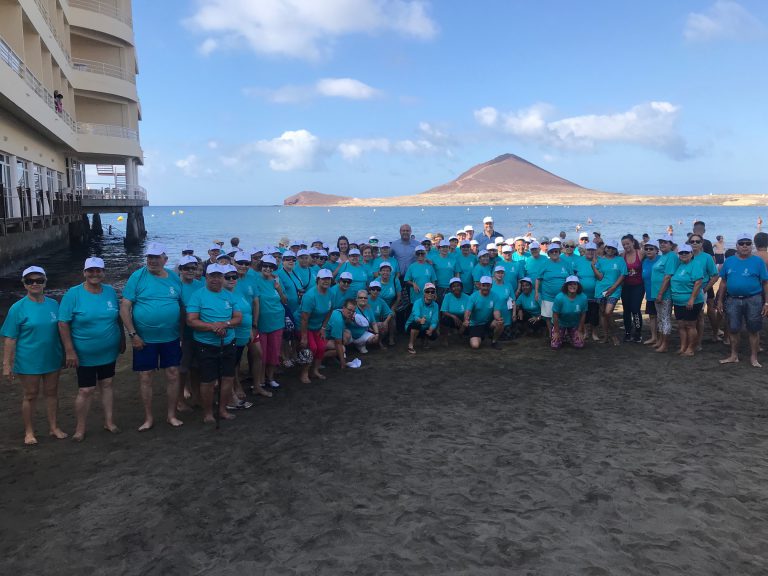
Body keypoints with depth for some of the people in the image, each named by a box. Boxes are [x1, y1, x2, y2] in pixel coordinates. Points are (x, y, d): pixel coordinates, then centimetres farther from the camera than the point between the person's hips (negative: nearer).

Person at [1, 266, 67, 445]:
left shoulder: (53, 304, 2)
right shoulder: (18, 308, -9)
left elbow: (61, 330, 12)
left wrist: (66, 353, 14)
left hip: (52, 358, 3)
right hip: (29, 361, -3)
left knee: (52, 392, 13)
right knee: (30, 395, 9)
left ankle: (54, 427, 27)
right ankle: (29, 432, 24)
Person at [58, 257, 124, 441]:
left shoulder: (110, 291, 0)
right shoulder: (73, 294, -13)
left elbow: (118, 318, 11)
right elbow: (63, 324, -14)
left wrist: (122, 339, 12)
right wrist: (70, 351, -16)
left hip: (109, 352, 4)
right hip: (85, 354, -4)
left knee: (106, 384, 15)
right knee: (86, 390, -1)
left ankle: (109, 422, 27)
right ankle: (80, 428, 16)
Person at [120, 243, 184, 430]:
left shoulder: (174, 278, 3)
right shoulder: (137, 277, -7)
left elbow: (182, 306, 10)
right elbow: (124, 307, -8)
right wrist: (133, 334, -13)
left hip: (171, 338, 2)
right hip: (144, 339, -2)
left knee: (173, 375, 6)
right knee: (145, 378, 6)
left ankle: (171, 415, 23)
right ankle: (148, 418, 22)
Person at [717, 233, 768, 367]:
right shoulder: (729, 261, 5)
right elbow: (723, 282, 10)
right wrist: (720, 300, 7)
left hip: (753, 300, -2)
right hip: (733, 300, 3)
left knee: (753, 330, 5)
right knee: (734, 329, 9)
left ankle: (753, 358, 17)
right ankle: (734, 356, 22)